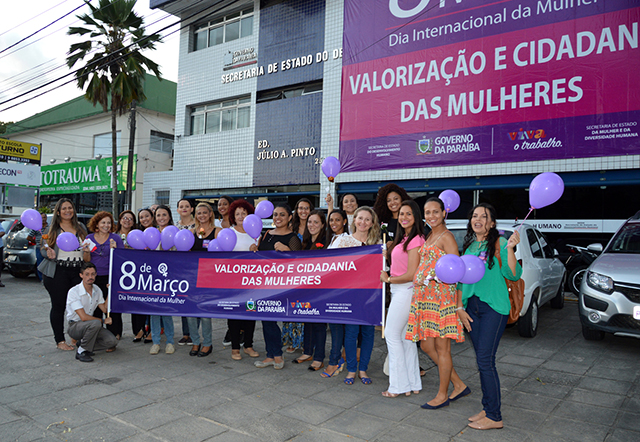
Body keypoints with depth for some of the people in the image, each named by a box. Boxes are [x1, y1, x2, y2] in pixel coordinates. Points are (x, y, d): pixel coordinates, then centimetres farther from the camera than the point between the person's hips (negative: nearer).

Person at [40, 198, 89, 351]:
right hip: (58, 272, -3)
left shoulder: (81, 228, 14)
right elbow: (43, 248, 5)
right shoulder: (52, 228, 4)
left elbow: (87, 248, 20)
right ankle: (60, 340, 12)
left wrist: (87, 250, -2)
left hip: (78, 271, 3)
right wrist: (49, 254, -16)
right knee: (58, 306, 2)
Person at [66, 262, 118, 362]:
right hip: (75, 326, -6)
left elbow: (104, 309, 4)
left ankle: (83, 343, 6)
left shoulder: (97, 290, 3)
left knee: (112, 341, -15)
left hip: (89, 326, 6)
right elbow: (83, 317, -24)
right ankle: (81, 352, -17)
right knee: (95, 323, -38)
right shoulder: (73, 292, -19)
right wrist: (103, 320, -15)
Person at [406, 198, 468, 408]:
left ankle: (443, 395, 16)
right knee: (426, 345, 12)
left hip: (441, 297, -9)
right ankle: (459, 385, 24)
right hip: (424, 297, 9)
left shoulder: (446, 237, -8)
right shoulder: (429, 237, 17)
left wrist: (429, 279, -16)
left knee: (441, 347, 1)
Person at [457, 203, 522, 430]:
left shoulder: (499, 243, -5)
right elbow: (461, 280, 16)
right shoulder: (468, 246, 13)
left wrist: (510, 249, -26)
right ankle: (487, 408, 23)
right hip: (472, 308, 6)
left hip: (494, 307, -6)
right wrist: (460, 307, 10)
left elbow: (513, 275, -14)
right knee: (482, 361, 11)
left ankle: (494, 417, 4)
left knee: (485, 360, -7)